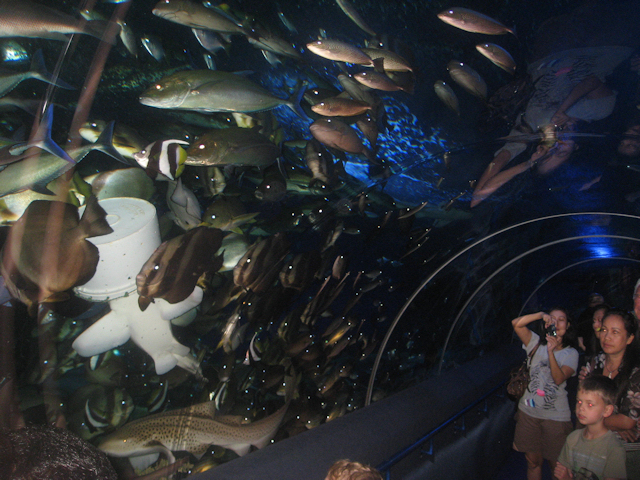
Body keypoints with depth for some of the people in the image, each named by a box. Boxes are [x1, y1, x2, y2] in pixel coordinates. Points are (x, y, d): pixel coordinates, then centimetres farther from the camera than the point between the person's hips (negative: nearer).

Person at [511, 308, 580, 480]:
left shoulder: (571, 353, -1)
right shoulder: (537, 344, 3)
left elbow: (559, 378, -19)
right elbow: (516, 324, -13)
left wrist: (551, 351, -28)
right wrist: (541, 315, -19)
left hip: (556, 416, -2)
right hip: (528, 412, 2)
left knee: (557, 466, 7)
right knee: (533, 461, 13)